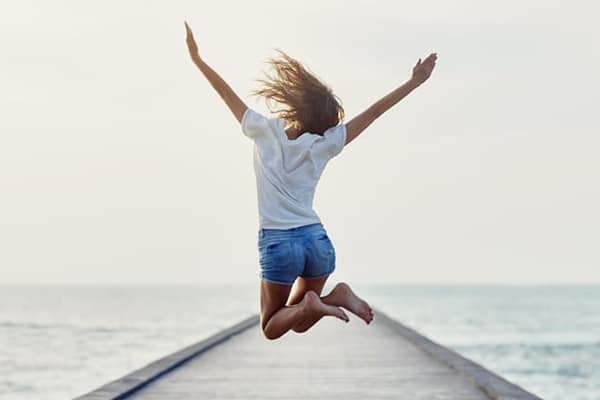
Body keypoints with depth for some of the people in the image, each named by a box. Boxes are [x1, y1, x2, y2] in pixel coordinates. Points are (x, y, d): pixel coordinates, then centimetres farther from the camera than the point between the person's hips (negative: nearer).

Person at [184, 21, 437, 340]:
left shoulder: (265, 132, -1)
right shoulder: (323, 145, 2)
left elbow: (226, 93, 6)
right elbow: (373, 112, 4)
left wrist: (196, 57, 16)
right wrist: (413, 83, 10)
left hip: (278, 243, -3)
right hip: (318, 241, 3)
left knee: (271, 328, 12)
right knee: (298, 324, 20)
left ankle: (309, 304, -19)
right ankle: (335, 296, -10)